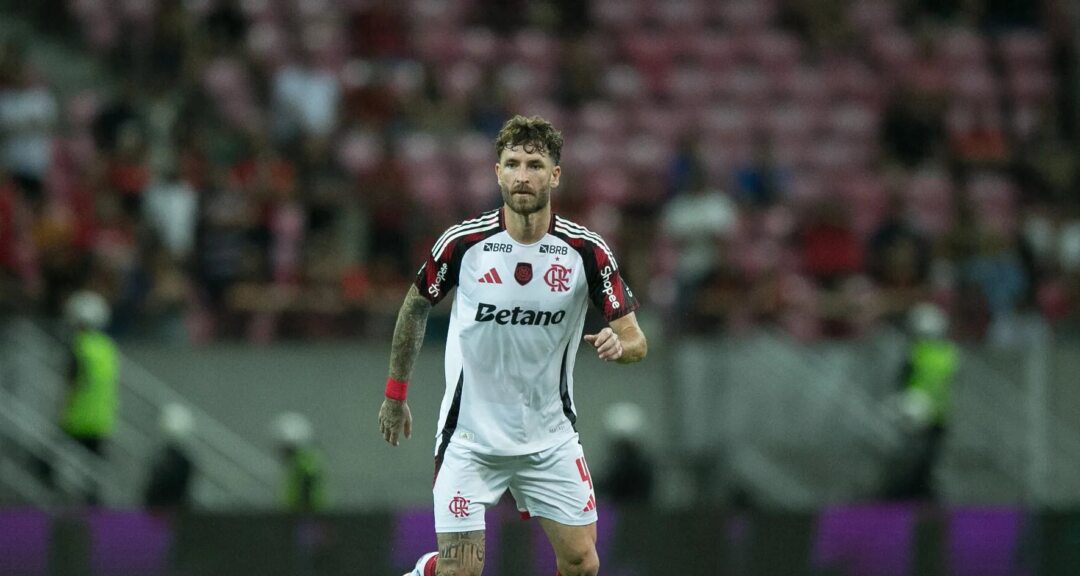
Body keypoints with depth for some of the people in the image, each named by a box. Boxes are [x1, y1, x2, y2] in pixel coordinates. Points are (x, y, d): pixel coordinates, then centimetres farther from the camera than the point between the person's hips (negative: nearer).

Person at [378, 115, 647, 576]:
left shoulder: (587, 252, -10)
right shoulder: (462, 243, -12)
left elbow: (635, 340, -4)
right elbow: (415, 308, 7)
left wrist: (618, 345, -28)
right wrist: (395, 393, 11)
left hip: (550, 439, 2)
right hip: (470, 436, -2)